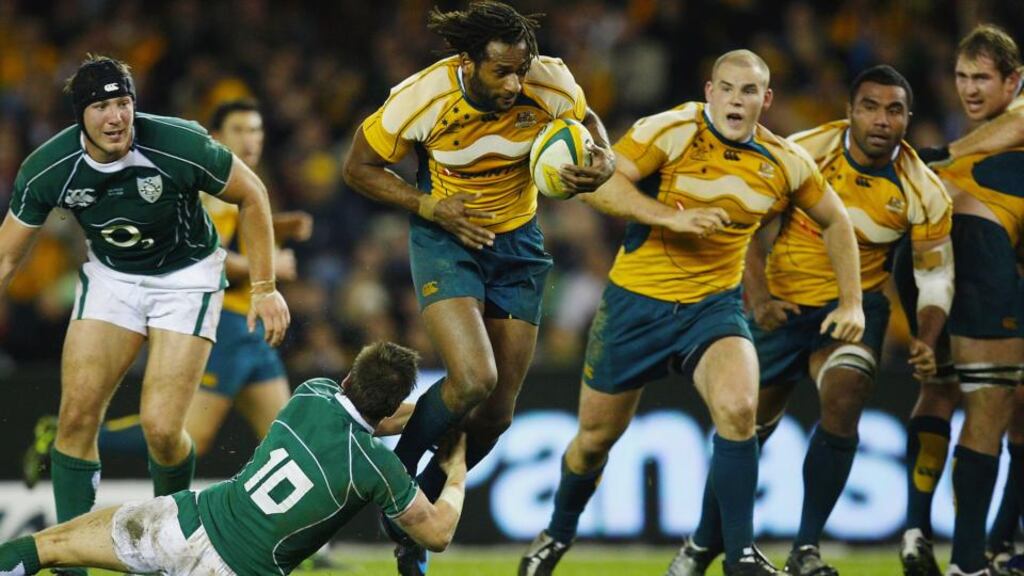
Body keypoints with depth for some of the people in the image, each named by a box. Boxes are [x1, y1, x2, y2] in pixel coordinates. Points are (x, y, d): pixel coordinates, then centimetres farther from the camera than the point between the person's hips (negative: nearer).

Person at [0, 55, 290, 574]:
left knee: (161, 429, -14)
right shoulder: (48, 169, -19)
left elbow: (252, 196, -10)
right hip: (110, 275, 3)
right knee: (77, 416, -11)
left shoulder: (181, 146, -27)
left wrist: (264, 287, -9)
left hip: (186, 276, -3)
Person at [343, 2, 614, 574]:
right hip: (447, 235, -4)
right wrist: (429, 206, -21)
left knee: (497, 414, 2)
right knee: (473, 379, -25)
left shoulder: (551, 84, -20)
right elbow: (360, 167, -9)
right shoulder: (421, 99, -25)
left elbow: (587, 121, 4)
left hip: (517, 239, 4)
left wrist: (604, 161, -18)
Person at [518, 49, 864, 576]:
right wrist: (673, 216, -30)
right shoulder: (674, 130, -14)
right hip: (637, 299, -1)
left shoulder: (786, 162, -2)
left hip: (714, 305, 1)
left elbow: (834, 220, 14)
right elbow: (598, 185, -21)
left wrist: (851, 302, 9)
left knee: (737, 409, -27)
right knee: (595, 437, 10)